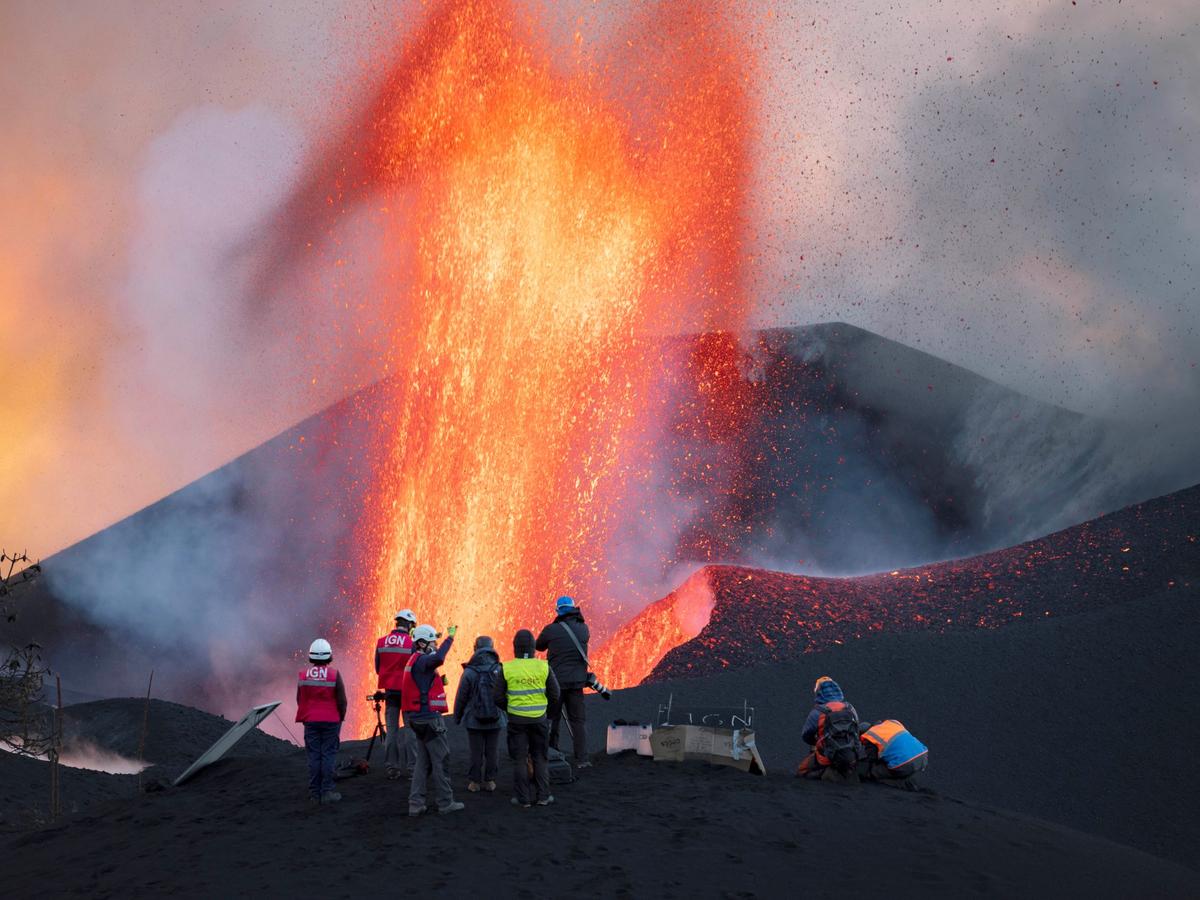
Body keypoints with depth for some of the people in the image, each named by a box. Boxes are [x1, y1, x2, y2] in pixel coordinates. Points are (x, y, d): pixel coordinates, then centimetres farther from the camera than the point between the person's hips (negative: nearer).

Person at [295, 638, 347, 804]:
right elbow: (342, 700, -7)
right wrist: (341, 717, 10)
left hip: (310, 721, 3)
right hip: (331, 721, -2)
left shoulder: (303, 674, -2)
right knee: (328, 756, 1)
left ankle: (315, 793, 7)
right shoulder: (334, 674, -10)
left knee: (313, 756, 6)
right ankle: (327, 792, -1)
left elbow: (299, 699, 6)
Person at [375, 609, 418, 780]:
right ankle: (411, 767, 4)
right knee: (410, 728, 5)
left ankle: (391, 768, 11)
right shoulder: (412, 644, -12)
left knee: (391, 729, 10)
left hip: (389, 690, 3)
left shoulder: (381, 642, 1)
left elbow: (377, 669, 8)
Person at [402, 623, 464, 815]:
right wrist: (450, 638, -32)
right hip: (430, 717, -10)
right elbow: (438, 658, -37)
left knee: (423, 761, 13)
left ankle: (415, 803, 11)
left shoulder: (415, 660, 15)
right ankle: (445, 802, 6)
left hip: (418, 718, 10)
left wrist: (439, 680, 8)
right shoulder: (421, 660, -18)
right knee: (441, 760, 0)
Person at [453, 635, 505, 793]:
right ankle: (489, 781, 15)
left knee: (476, 752, 7)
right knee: (492, 751, 11)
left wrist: (457, 717, 8)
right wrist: (504, 714, 13)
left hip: (474, 720, -2)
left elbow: (461, 697, -6)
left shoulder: (469, 672, -12)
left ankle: (475, 781, 12)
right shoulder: (500, 671, -6)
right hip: (495, 720, 2)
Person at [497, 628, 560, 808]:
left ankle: (523, 798, 8)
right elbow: (555, 695, 0)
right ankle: (543, 796, 15)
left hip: (517, 719, -1)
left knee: (520, 759, 6)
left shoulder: (506, 669, -7)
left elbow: (499, 698, -4)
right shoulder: (544, 667, -4)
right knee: (540, 757, 13)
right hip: (539, 719, 1)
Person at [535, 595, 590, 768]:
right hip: (576, 681, 2)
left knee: (552, 719, 11)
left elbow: (539, 645, 8)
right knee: (578, 720, 6)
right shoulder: (583, 629, -1)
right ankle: (582, 759, -1)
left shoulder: (551, 630, -8)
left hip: (555, 681, -2)